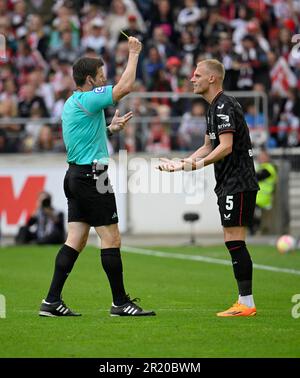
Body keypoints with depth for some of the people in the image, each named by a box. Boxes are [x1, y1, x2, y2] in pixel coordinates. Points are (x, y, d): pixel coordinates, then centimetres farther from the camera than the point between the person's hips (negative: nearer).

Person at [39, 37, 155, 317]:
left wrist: (111, 128, 24)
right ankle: (120, 302, 0)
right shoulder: (87, 100, -13)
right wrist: (133, 53, -8)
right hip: (91, 176, -10)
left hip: (76, 175, 10)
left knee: (75, 240, 7)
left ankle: (52, 301, 2)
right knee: (111, 240, -4)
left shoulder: (73, 103, 16)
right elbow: (125, 86, -19)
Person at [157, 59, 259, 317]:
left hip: (238, 183, -10)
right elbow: (209, 146, 24)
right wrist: (182, 163, 16)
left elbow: (226, 147, -24)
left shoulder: (224, 106, -14)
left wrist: (199, 164, -26)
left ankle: (246, 303, -12)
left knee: (234, 239, -12)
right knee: (234, 242, 9)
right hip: (229, 183, 10)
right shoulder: (214, 108, 18)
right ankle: (245, 302, 11)